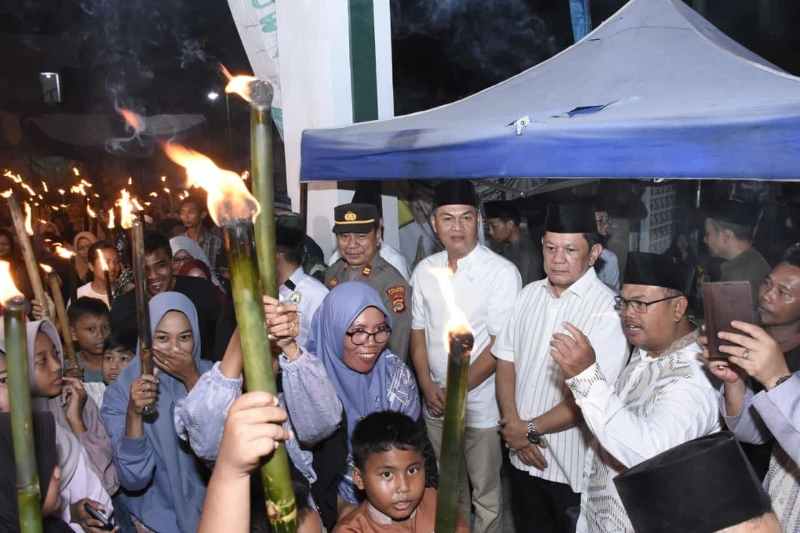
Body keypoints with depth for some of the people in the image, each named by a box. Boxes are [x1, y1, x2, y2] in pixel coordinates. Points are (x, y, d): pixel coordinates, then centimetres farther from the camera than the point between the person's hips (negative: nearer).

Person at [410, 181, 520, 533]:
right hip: (436, 403, 5)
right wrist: (427, 385, -5)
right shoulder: (424, 271, 1)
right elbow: (418, 332, 7)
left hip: (481, 405, -4)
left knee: (484, 492, 12)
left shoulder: (502, 273, -15)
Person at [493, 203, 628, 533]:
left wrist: (531, 429, -12)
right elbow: (506, 360, 3)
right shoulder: (529, 294, 2)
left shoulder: (608, 309, -19)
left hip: (573, 468, -5)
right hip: (523, 456, 6)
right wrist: (513, 425, -8)